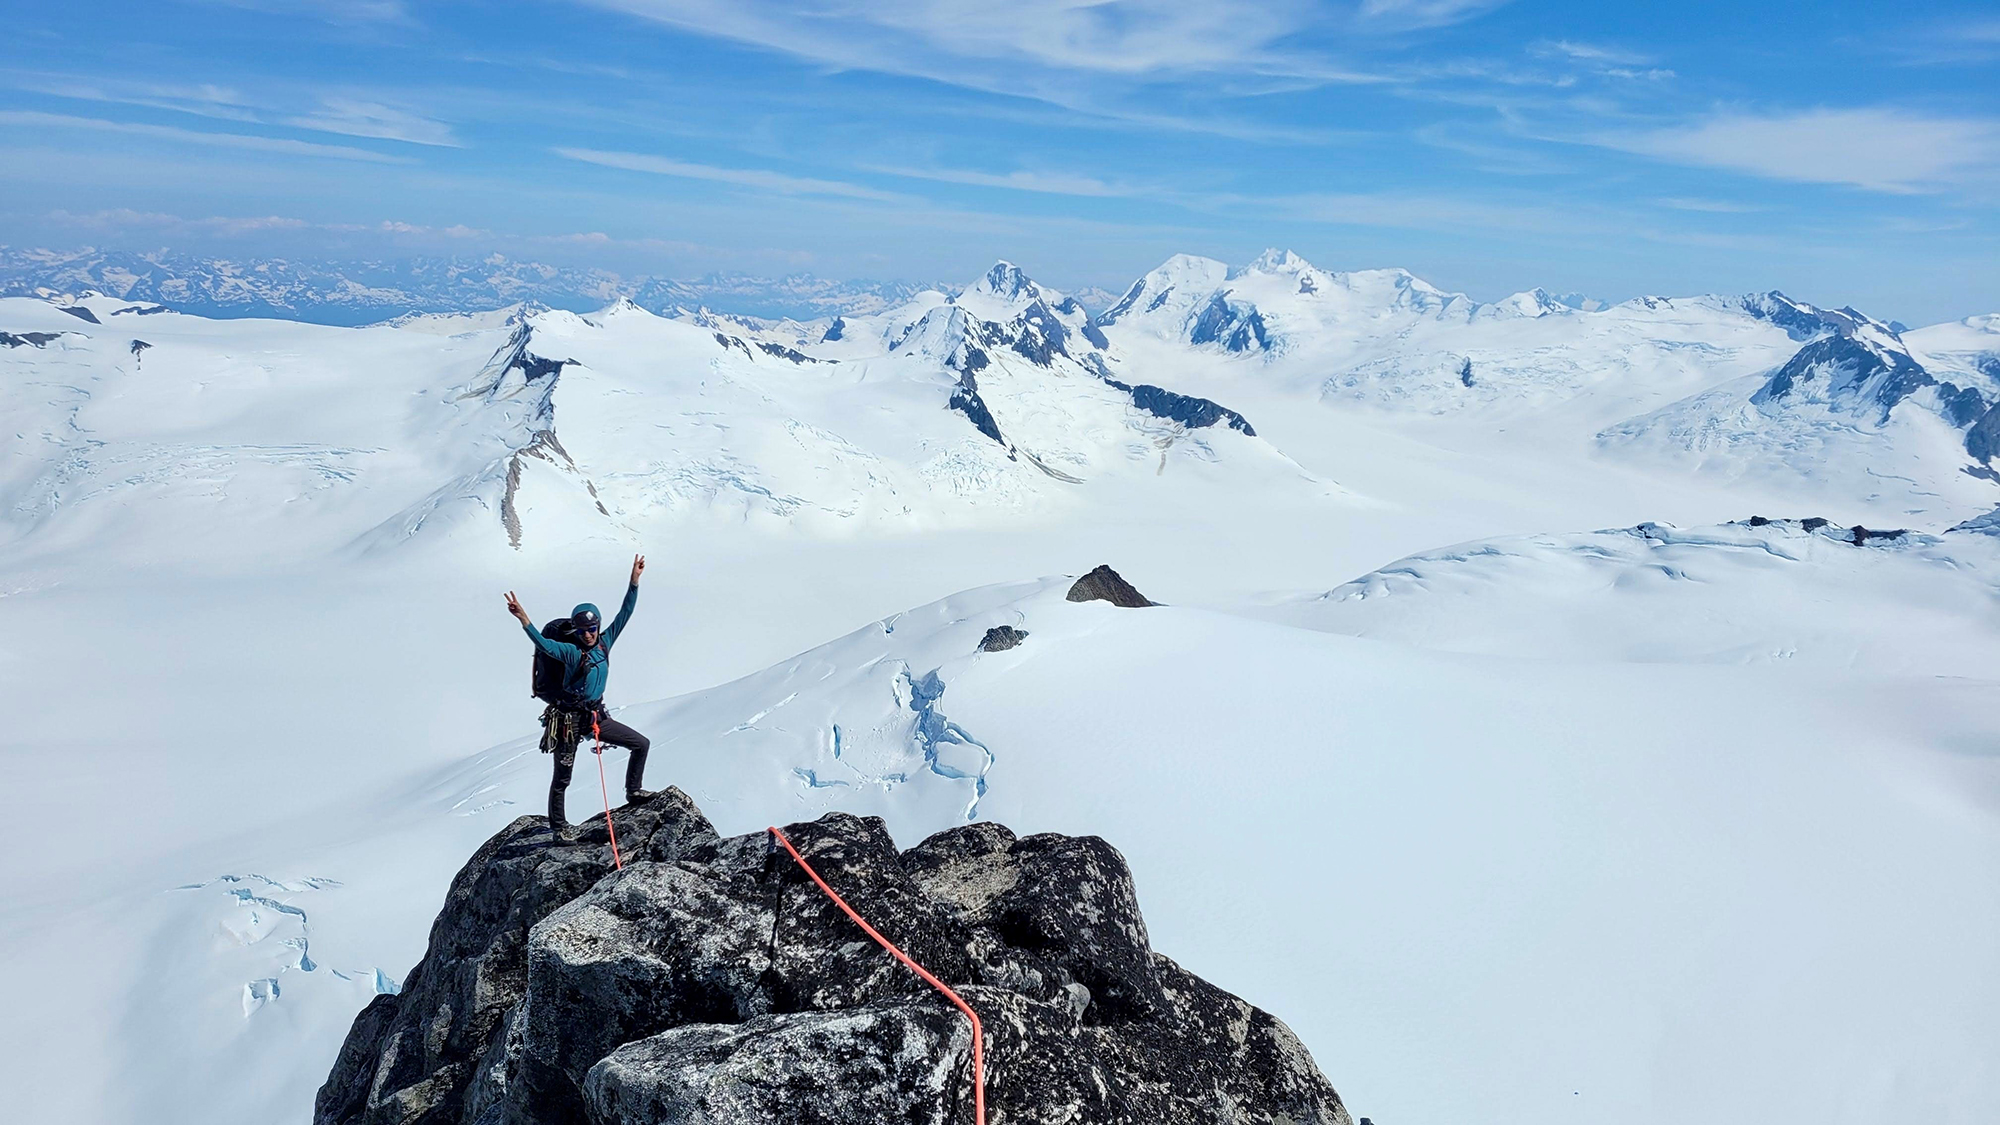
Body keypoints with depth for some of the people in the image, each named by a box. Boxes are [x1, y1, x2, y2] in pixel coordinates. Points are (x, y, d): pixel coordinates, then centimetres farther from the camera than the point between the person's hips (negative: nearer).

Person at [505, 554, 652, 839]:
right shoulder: (572, 652, -15)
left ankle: (633, 791, 24)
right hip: (569, 719, -6)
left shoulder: (605, 642, 1)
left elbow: (625, 613, 0)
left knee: (642, 744, 7)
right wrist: (524, 620, -49)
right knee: (562, 778, 4)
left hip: (596, 716, 6)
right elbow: (545, 644, -33)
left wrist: (635, 580, -4)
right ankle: (558, 825, 23)